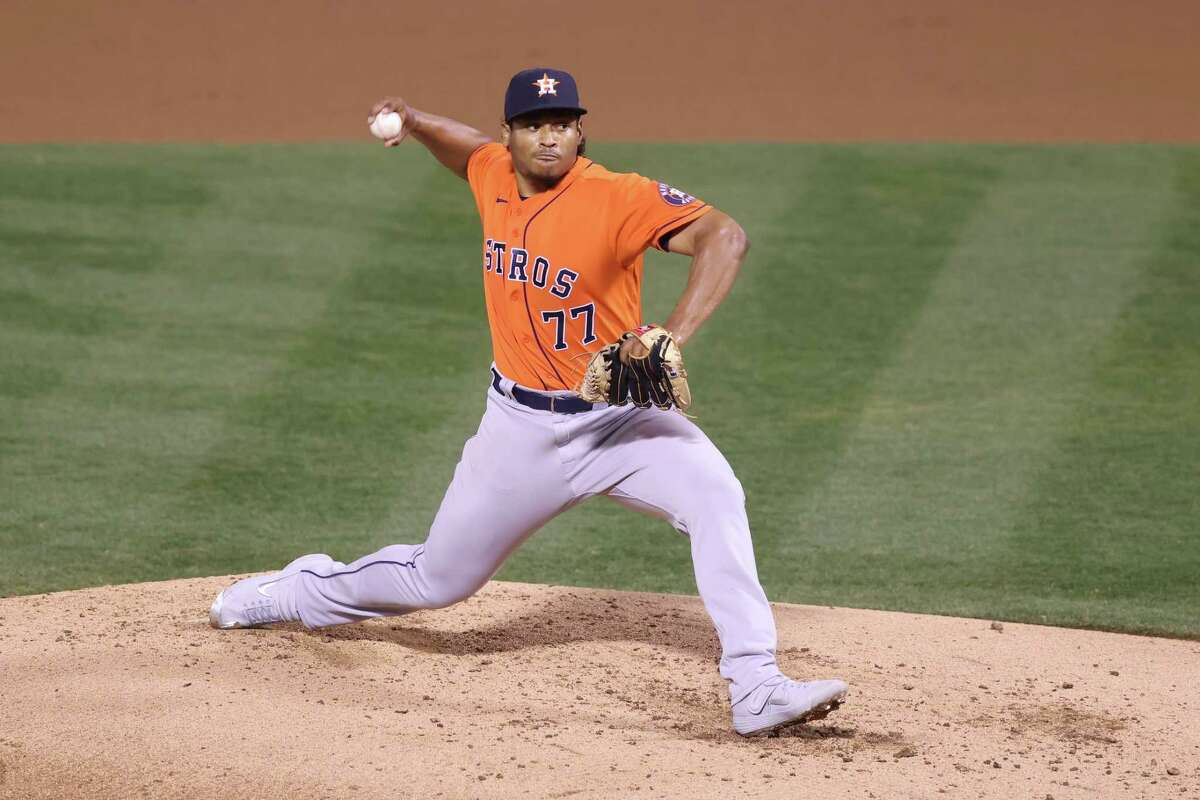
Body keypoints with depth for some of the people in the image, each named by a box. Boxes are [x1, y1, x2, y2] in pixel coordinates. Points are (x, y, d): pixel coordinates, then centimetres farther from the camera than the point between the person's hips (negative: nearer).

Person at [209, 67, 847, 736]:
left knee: (715, 496, -30)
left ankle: (756, 692, -32)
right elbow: (467, 146, 25)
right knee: (438, 579, 13)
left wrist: (672, 338, -45)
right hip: (524, 425, 3)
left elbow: (725, 236, -33)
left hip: (619, 416, -3)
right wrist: (413, 122, 3)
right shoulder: (494, 176, -1)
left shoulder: (618, 197, -20)